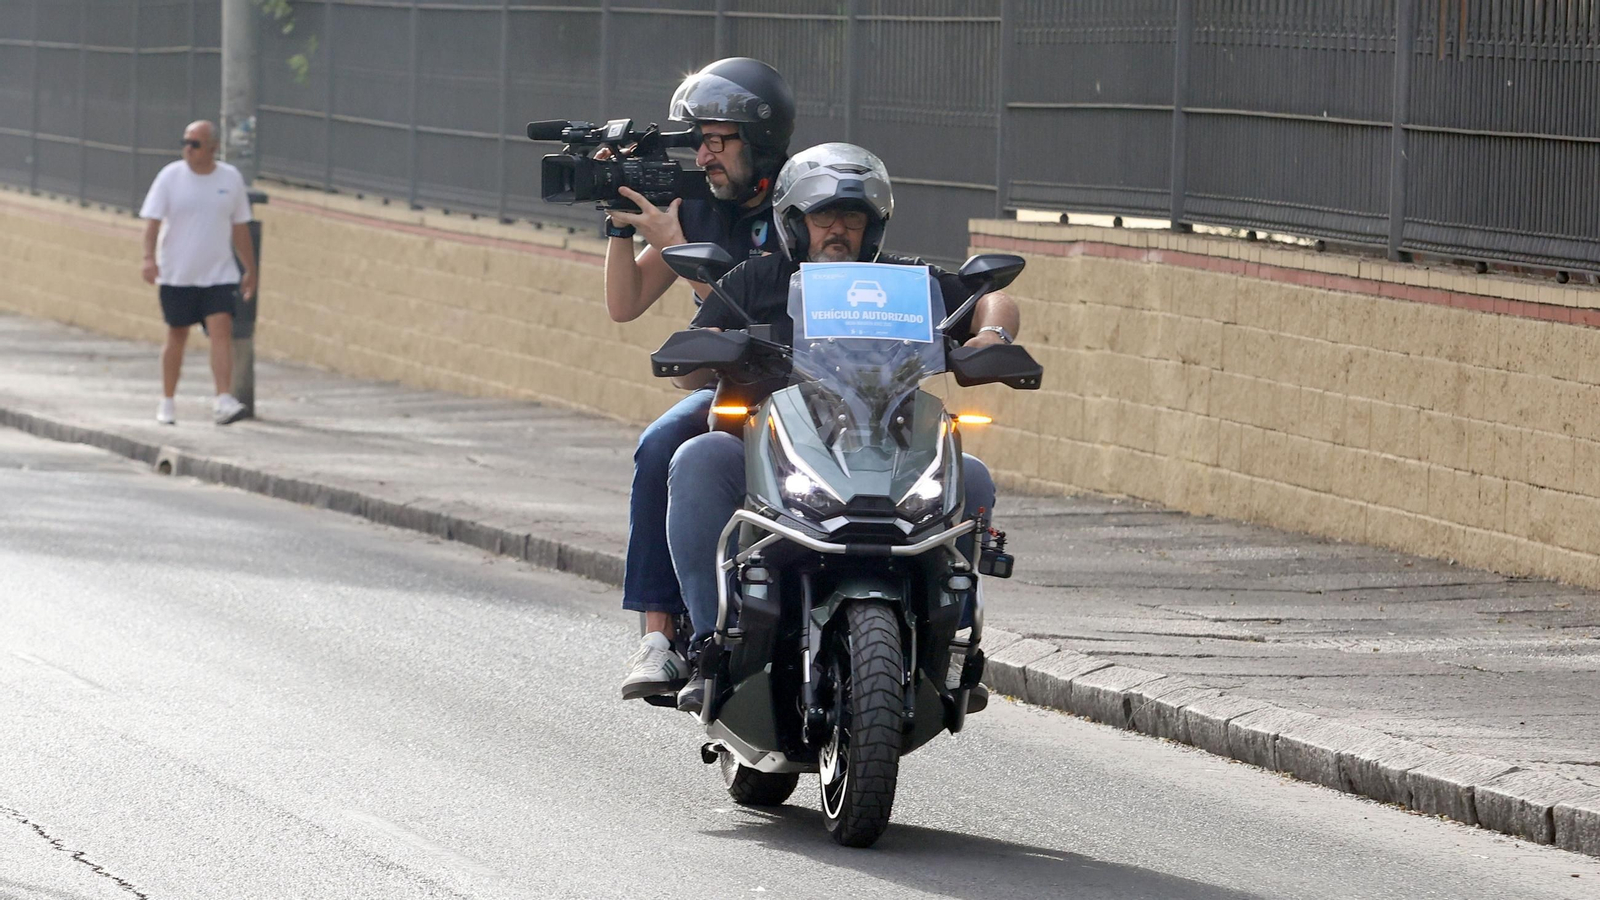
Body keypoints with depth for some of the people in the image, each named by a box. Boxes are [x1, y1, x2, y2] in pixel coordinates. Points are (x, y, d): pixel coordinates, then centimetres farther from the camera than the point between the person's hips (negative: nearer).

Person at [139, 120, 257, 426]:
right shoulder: (170, 176, -3)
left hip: (219, 274, 1)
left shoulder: (231, 179, 4)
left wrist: (250, 270, 14)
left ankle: (223, 401, -20)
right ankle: (167, 402, 20)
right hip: (176, 275, -1)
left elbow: (240, 228, 12)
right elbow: (153, 220, -7)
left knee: (222, 331, -14)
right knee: (177, 336, 7)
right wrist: (149, 257, -22)